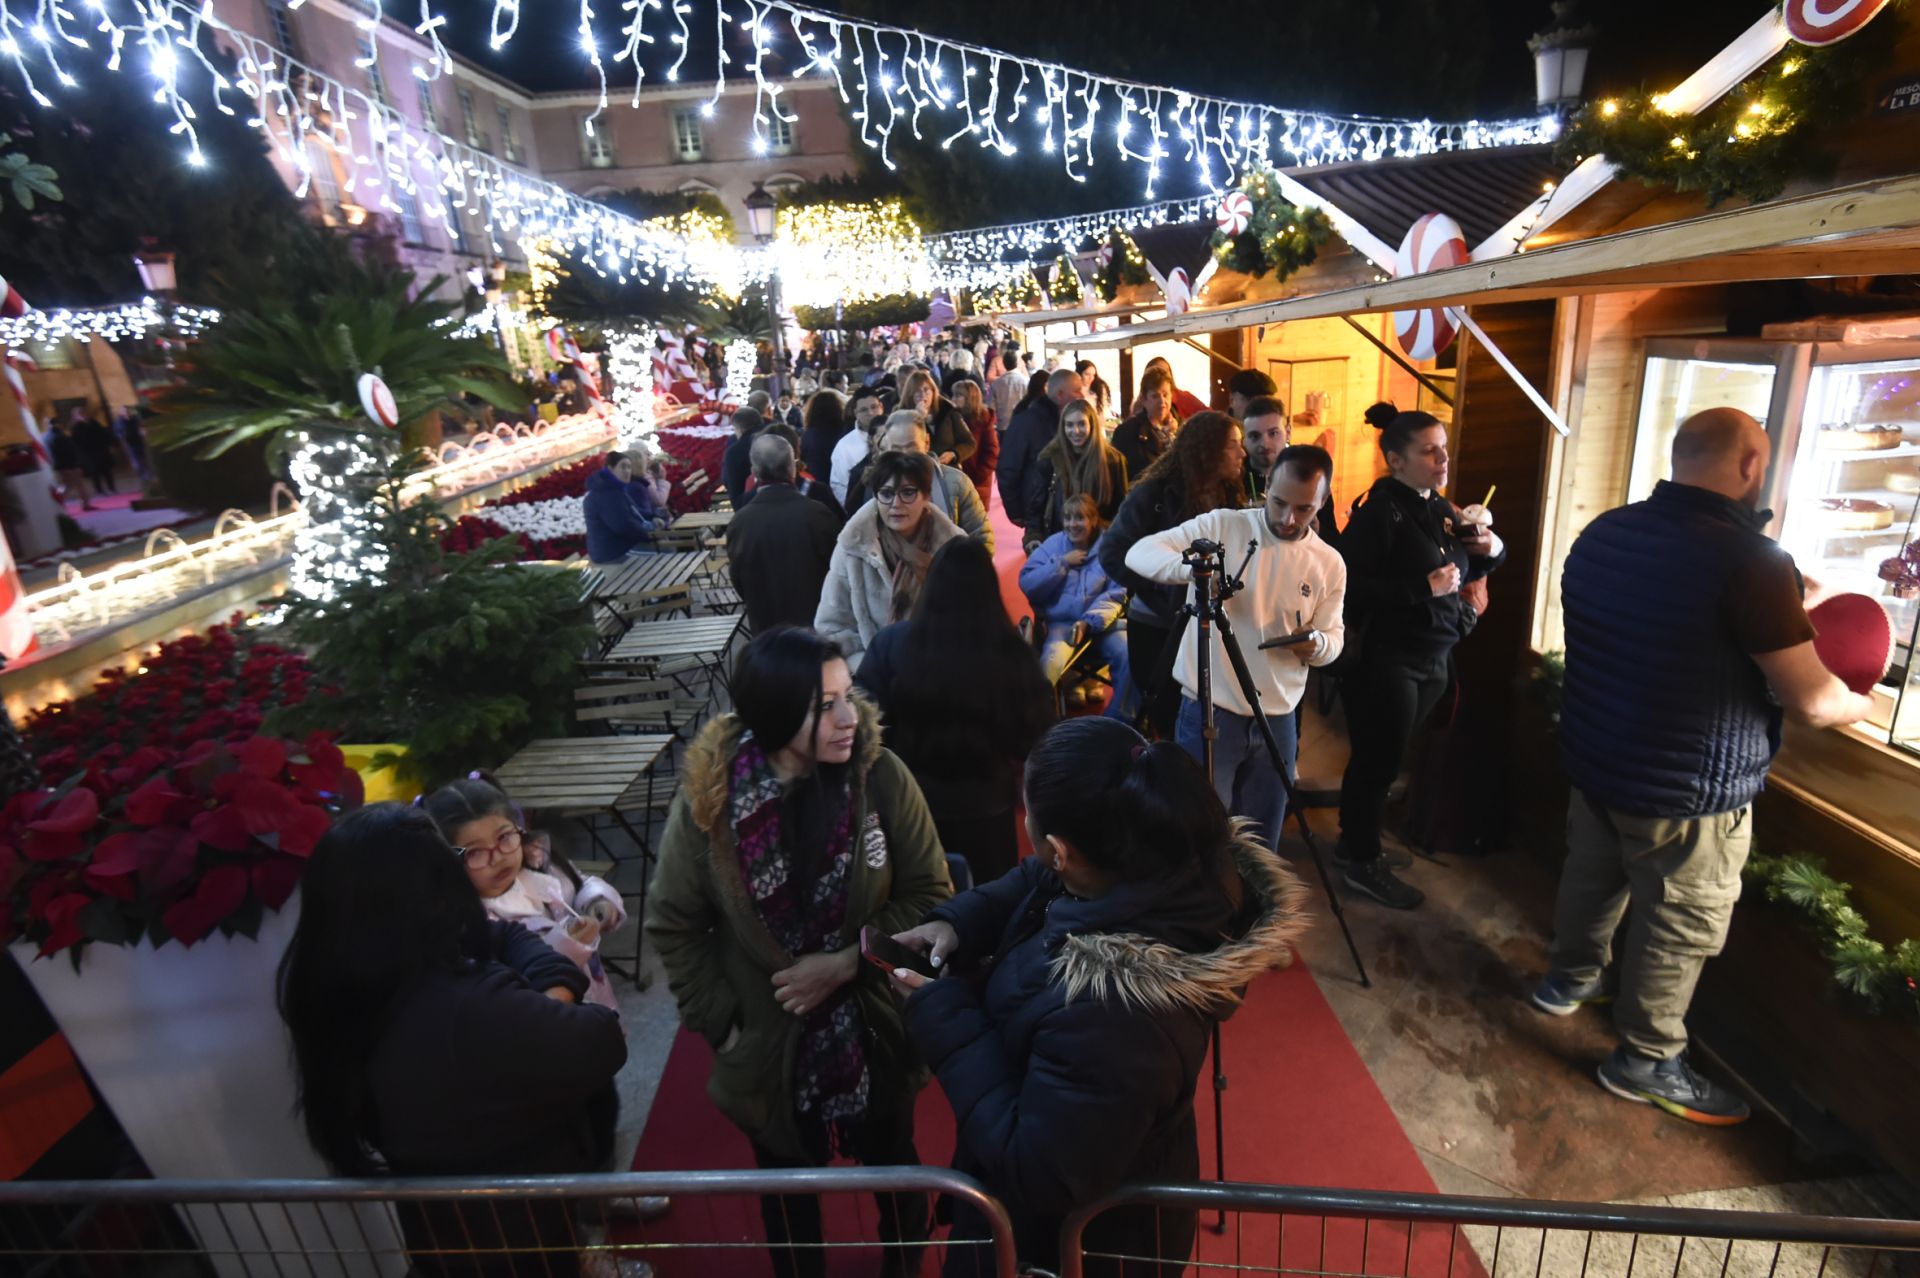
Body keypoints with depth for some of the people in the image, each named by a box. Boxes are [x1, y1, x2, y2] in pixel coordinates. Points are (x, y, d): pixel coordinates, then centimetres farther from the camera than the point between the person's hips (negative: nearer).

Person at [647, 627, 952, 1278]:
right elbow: (673, 927, -6)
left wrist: (850, 960, -21)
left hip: (876, 1032, 0)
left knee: (894, 1168, 27)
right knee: (788, 1197, 27)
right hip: (768, 1044, 0)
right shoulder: (707, 797, -19)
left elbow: (930, 895, -12)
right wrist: (719, 1023, -6)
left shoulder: (882, 776, -21)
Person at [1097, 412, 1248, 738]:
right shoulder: (1155, 494, -13)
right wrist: (1164, 593, -19)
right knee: (1165, 717, 10)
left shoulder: (1231, 495, 2)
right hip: (1157, 625, -4)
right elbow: (1111, 553, -16)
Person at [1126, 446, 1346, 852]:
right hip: (1209, 711, -3)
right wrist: (1191, 566, -32)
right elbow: (1139, 553, -12)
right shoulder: (1221, 525, -6)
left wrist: (1318, 644, -16)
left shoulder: (1330, 563, 4)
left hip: (1278, 719, 4)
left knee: (1261, 845, 15)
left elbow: (1334, 637, 9)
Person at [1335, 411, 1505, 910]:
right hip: (1388, 659, -8)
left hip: (1434, 658, 8)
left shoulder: (1442, 509, 11)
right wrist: (1424, 587, -25)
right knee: (1379, 761, 2)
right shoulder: (1377, 514, -15)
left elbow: (1466, 571, 21)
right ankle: (1362, 862, 18)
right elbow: (1352, 589, -24)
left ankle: (1356, 842, 31)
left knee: (1384, 759, 16)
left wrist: (1493, 550, 1)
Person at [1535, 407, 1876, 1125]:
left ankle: (1569, 980, 46)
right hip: (1688, 791, -7)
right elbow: (1810, 701, -19)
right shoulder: (1750, 559, -23)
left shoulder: (1601, 533, -1)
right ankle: (1646, 1062, 26)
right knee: (1678, 930, 10)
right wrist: (1863, 704, 4)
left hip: (1595, 761, 7)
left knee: (1591, 876, 26)